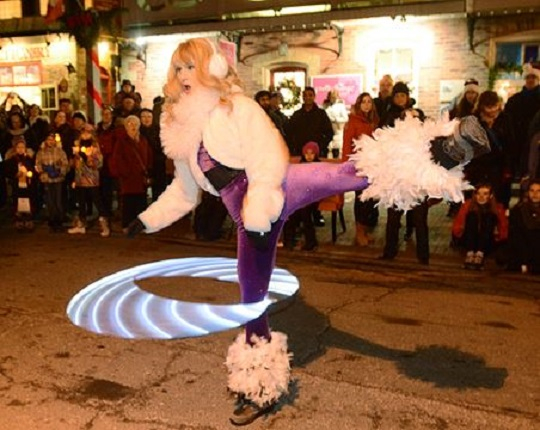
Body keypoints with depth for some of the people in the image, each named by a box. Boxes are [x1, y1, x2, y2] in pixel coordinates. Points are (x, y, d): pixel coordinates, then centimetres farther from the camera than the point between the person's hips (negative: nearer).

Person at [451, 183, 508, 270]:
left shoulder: (497, 208, -3)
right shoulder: (468, 205, -5)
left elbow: (504, 228, -9)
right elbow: (457, 225, -11)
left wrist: (498, 235, -24)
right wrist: (460, 230, -27)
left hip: (487, 244, 0)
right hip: (468, 241, 0)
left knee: (489, 216, -22)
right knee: (472, 215, -22)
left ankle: (480, 254, -38)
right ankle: (469, 253, -38)